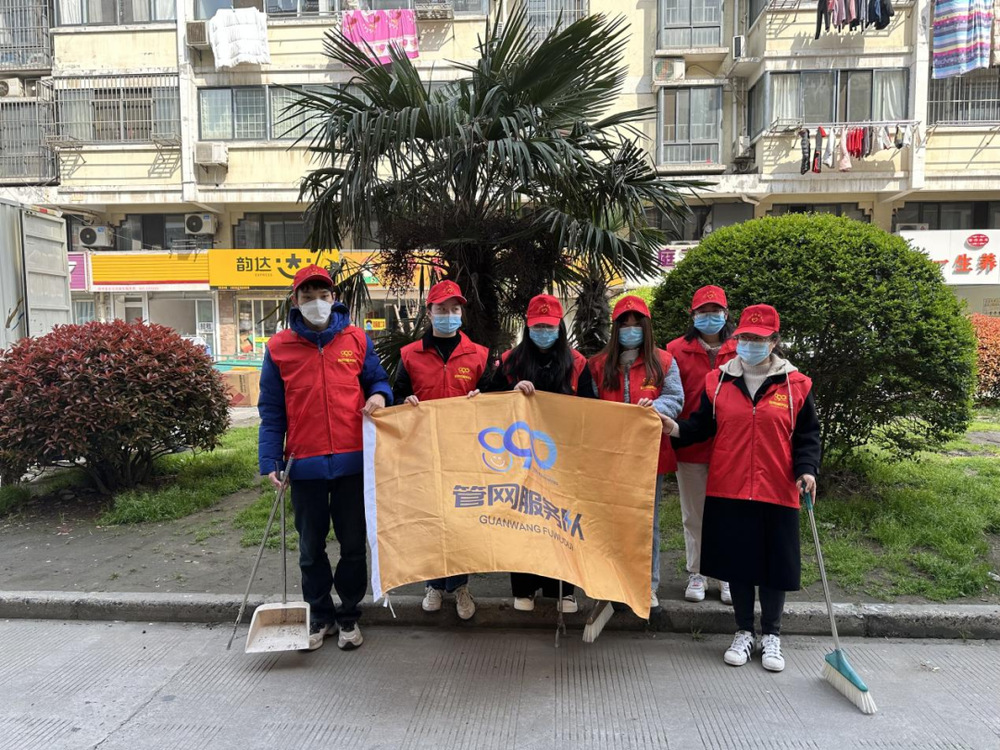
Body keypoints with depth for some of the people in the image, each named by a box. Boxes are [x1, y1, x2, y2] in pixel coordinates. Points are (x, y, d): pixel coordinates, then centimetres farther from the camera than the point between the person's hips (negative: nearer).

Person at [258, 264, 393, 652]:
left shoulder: (356, 339, 3)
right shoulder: (279, 347, 1)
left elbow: (378, 380, 12)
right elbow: (271, 412, 3)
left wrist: (379, 395, -12)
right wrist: (270, 462, -4)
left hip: (352, 461, 0)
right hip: (306, 465, 0)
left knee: (353, 544, 11)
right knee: (311, 548, 13)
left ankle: (349, 615, 29)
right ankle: (320, 615, 32)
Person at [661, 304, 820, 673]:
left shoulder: (795, 384, 2)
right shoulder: (717, 380, 5)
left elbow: (807, 435, 4)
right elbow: (701, 425, 6)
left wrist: (806, 469, -11)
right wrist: (676, 428, -12)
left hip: (777, 491, -1)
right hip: (728, 491, 1)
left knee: (775, 564, 7)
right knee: (737, 562, 10)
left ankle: (771, 636, 27)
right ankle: (744, 632, 28)